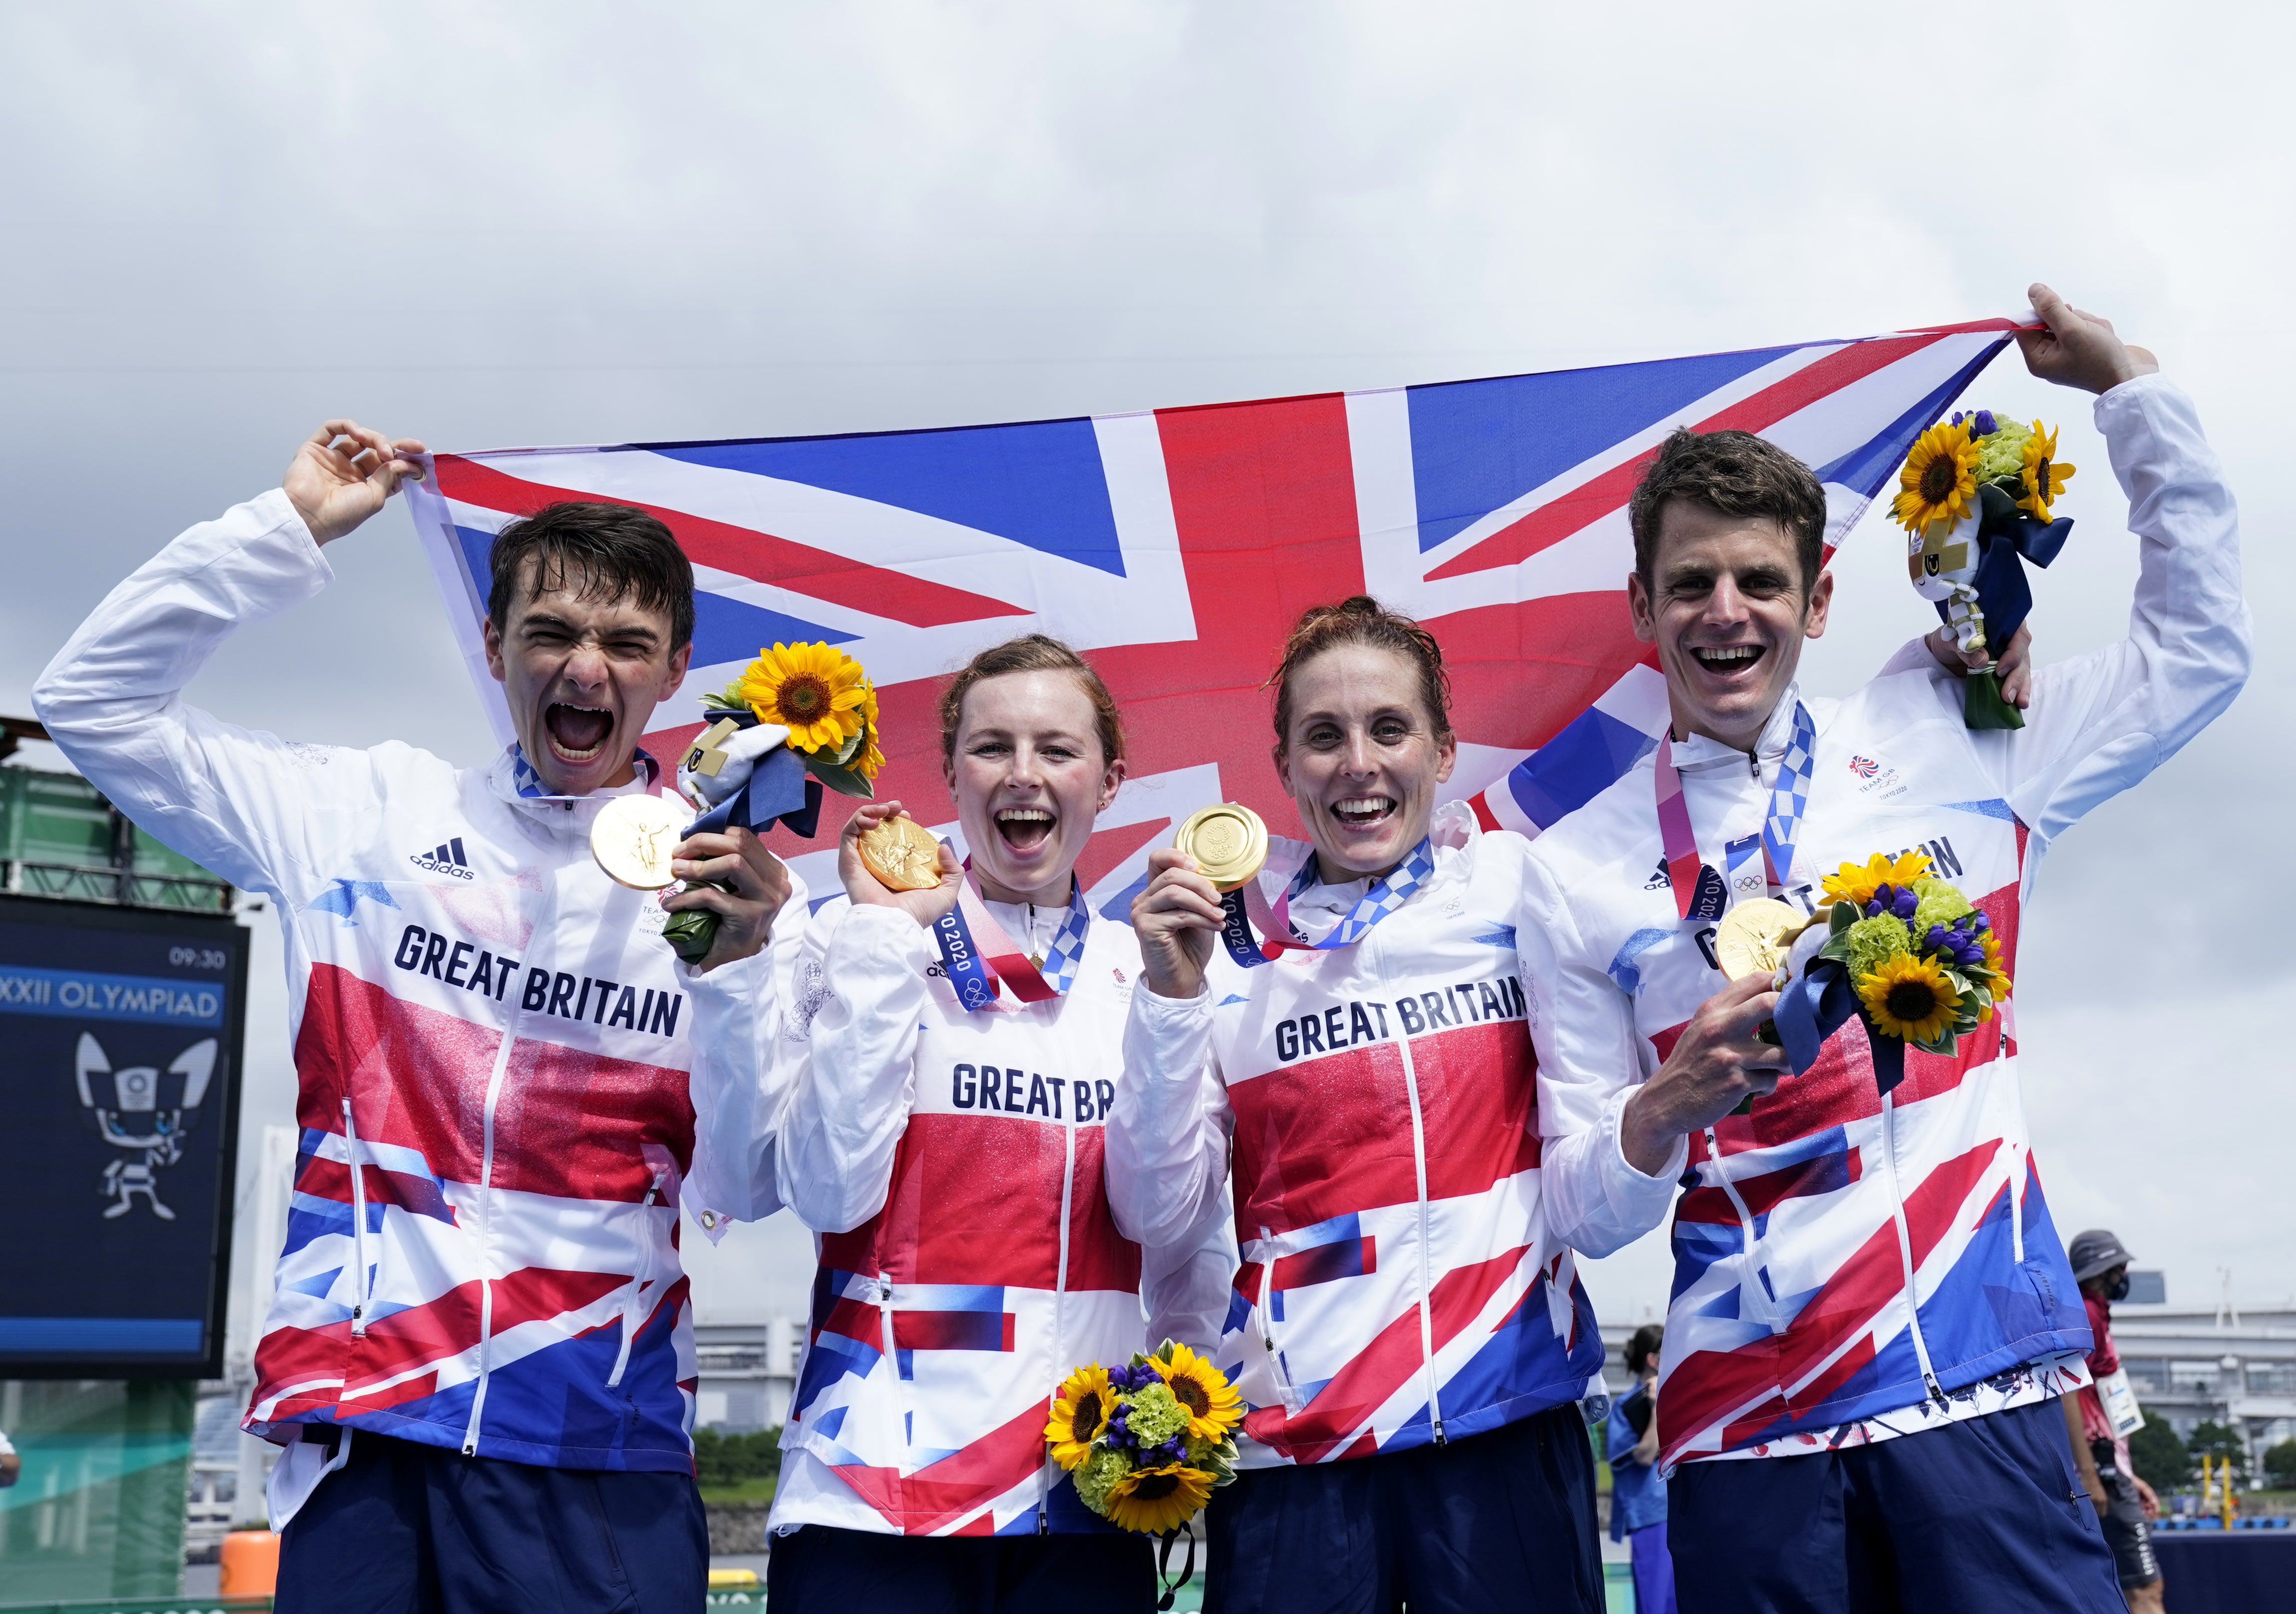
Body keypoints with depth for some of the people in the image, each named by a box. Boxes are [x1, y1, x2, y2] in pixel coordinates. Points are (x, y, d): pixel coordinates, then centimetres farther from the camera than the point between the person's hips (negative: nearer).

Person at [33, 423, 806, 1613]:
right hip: (362, 1425, 1)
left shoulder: (728, 880, 1)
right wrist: (290, 527, 1)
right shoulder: (372, 813, 6)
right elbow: (94, 702, 7)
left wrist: (738, 968, -20)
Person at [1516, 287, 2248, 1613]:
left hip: (1979, 1382, 1)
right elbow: (1585, 1216, 4)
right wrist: (1668, 1107, -19)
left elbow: (2196, 652, 14)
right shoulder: (1578, 870, 4)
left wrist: (2128, 384, 13)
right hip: (1748, 1428, 0)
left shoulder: (1945, 743, 9)